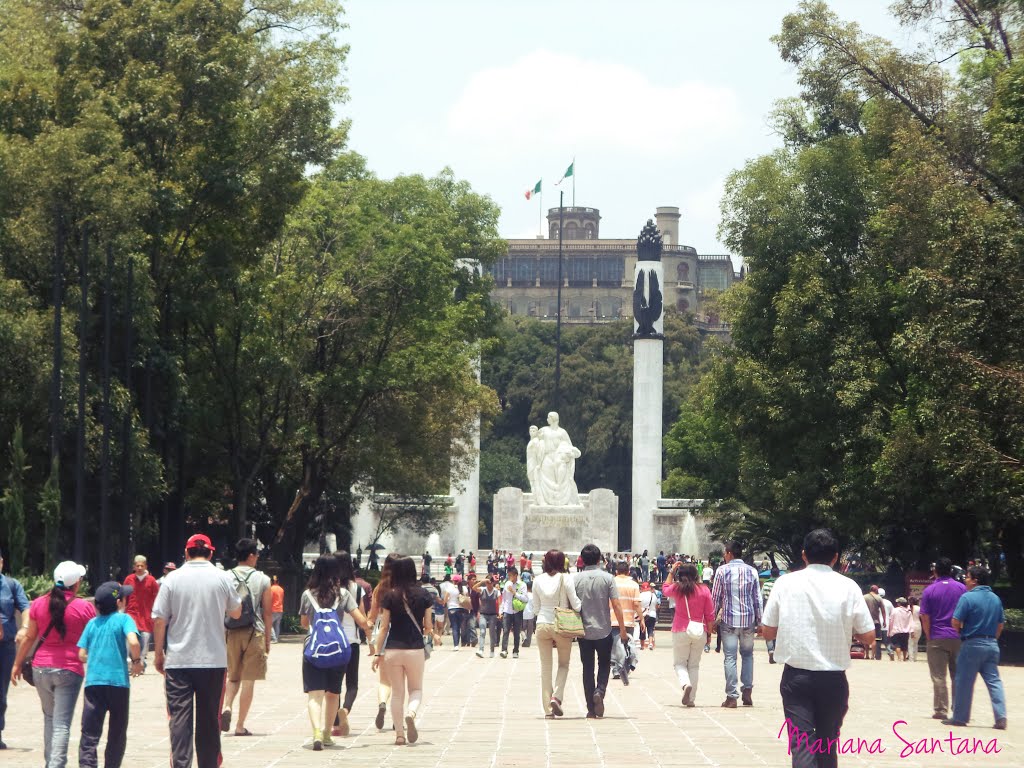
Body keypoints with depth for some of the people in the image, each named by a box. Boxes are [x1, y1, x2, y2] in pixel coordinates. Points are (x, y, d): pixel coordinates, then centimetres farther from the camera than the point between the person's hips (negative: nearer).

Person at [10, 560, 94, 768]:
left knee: (49, 716, 21)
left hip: (41, 668, 4)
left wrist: (17, 664, 18)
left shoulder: (39, 604, 3)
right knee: (62, 724, -5)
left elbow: (29, 637, 9)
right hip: (69, 669, -4)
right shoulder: (84, 607, -5)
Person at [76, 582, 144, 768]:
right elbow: (133, 642, -18)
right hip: (118, 681, -2)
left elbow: (81, 655, 7)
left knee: (89, 734, -3)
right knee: (117, 733, 13)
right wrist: (136, 661, -1)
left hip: (93, 682, 2)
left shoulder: (92, 623, 11)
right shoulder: (123, 619, -1)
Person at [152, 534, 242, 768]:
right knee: (209, 718, 10)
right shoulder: (222, 578, 0)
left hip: (178, 660, -1)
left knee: (179, 717, -1)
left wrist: (158, 653, 6)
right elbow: (236, 613, 14)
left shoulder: (173, 578, -3)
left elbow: (159, 619, -4)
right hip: (213, 660, 1)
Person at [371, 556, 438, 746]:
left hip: (393, 650, 0)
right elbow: (428, 627, 2)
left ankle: (399, 734, 7)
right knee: (416, 689, 16)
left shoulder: (390, 597, -3)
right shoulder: (423, 596, -2)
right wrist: (433, 635, 26)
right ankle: (411, 713, -15)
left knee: (397, 692, 10)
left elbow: (384, 627, -2)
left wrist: (378, 653, 4)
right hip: (415, 649, 0)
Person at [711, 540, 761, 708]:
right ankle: (747, 692, 7)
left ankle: (732, 697, -4)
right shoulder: (752, 571, 3)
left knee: (730, 657, 0)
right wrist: (759, 620, 11)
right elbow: (757, 598, 5)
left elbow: (715, 597, -2)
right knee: (747, 654, 16)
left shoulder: (722, 571, -5)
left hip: (729, 620, -2)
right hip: (748, 619, 2)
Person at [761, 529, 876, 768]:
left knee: (801, 744, -4)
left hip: (795, 676, -1)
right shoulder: (848, 587, -3)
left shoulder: (785, 583, -2)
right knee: (828, 744, 15)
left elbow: (767, 630, 4)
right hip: (833, 678, 1)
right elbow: (868, 637, -1)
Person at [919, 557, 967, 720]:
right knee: (958, 676, 9)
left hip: (937, 639, -2)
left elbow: (925, 617, -5)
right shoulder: (962, 588, 3)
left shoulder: (929, 590, -3)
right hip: (958, 638, 2)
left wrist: (928, 637, 4)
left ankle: (941, 711, 0)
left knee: (939, 677, 1)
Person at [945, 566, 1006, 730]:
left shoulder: (967, 597, -11)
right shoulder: (996, 599, 9)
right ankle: (1001, 718, -7)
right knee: (994, 681, 4)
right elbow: (1001, 624, 14)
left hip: (972, 644, -6)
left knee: (964, 681, 4)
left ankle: (960, 717, 9)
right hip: (992, 644, 6)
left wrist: (962, 631, 7)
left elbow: (956, 622, -13)